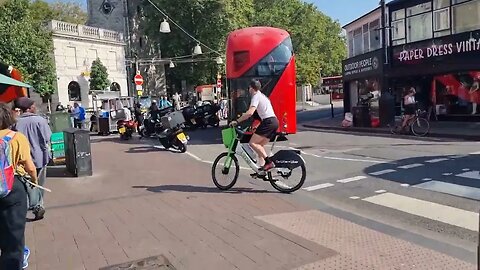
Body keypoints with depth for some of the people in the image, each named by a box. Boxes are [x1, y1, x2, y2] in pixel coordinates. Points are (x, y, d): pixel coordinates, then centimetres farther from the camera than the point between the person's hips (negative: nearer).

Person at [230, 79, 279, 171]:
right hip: (274, 121, 10)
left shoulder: (256, 96, -5)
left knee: (253, 143, -9)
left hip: (268, 122, -10)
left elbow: (250, 113, -19)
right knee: (259, 145, 13)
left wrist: (237, 121, -15)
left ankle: (269, 162, -15)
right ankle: (263, 166, 6)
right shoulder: (262, 96, 25)